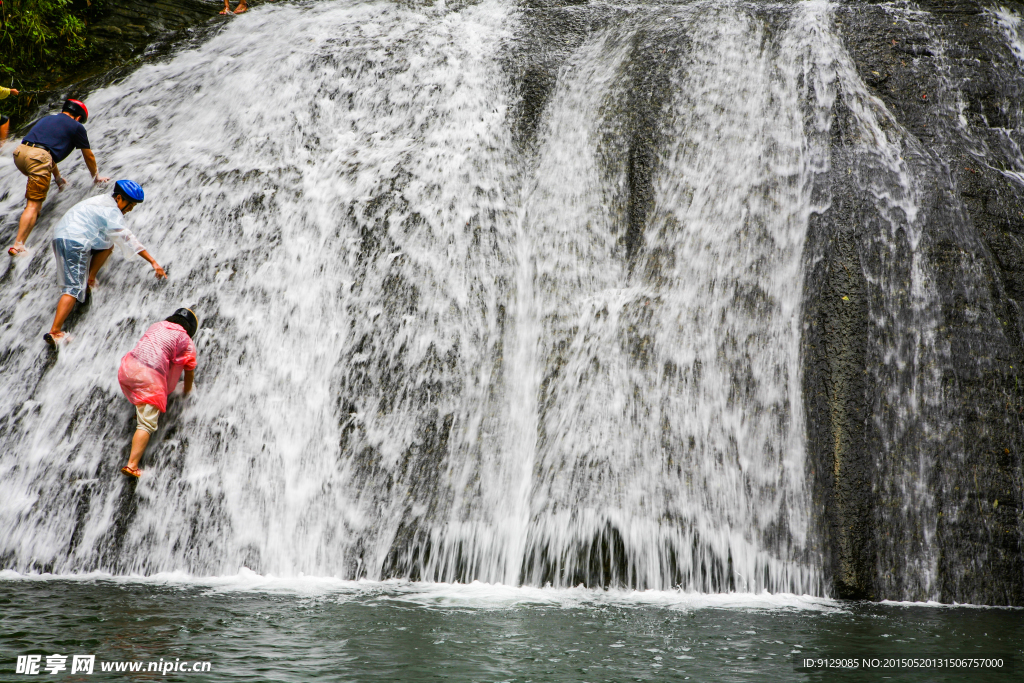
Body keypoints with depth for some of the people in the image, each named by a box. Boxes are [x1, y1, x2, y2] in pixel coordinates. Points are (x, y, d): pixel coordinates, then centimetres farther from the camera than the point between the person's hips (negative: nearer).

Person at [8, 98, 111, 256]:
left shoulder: (46, 119, 32)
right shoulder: (76, 127, 16)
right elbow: (89, 156, 24)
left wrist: (57, 177, 50)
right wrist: (96, 177, 40)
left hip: (19, 152, 6)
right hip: (38, 157, -6)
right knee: (34, 205, -8)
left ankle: (31, 212, 31)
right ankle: (18, 245, -17)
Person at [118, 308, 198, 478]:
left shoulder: (157, 326, 25)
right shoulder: (187, 343, 10)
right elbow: (190, 372, 17)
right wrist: (187, 391, 37)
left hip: (128, 366, 5)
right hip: (150, 376, -5)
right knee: (147, 424, -4)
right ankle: (132, 465, -16)